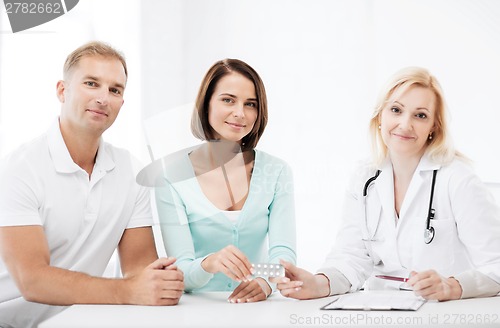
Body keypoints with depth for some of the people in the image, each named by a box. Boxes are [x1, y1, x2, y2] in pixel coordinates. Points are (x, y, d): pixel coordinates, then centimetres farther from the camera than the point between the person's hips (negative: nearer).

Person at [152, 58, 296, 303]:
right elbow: (179, 271, -9)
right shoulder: (172, 175, -4)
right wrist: (208, 264, -31)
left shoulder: (276, 172, 4)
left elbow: (283, 252, -5)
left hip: (257, 310, 1)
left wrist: (265, 282, -27)